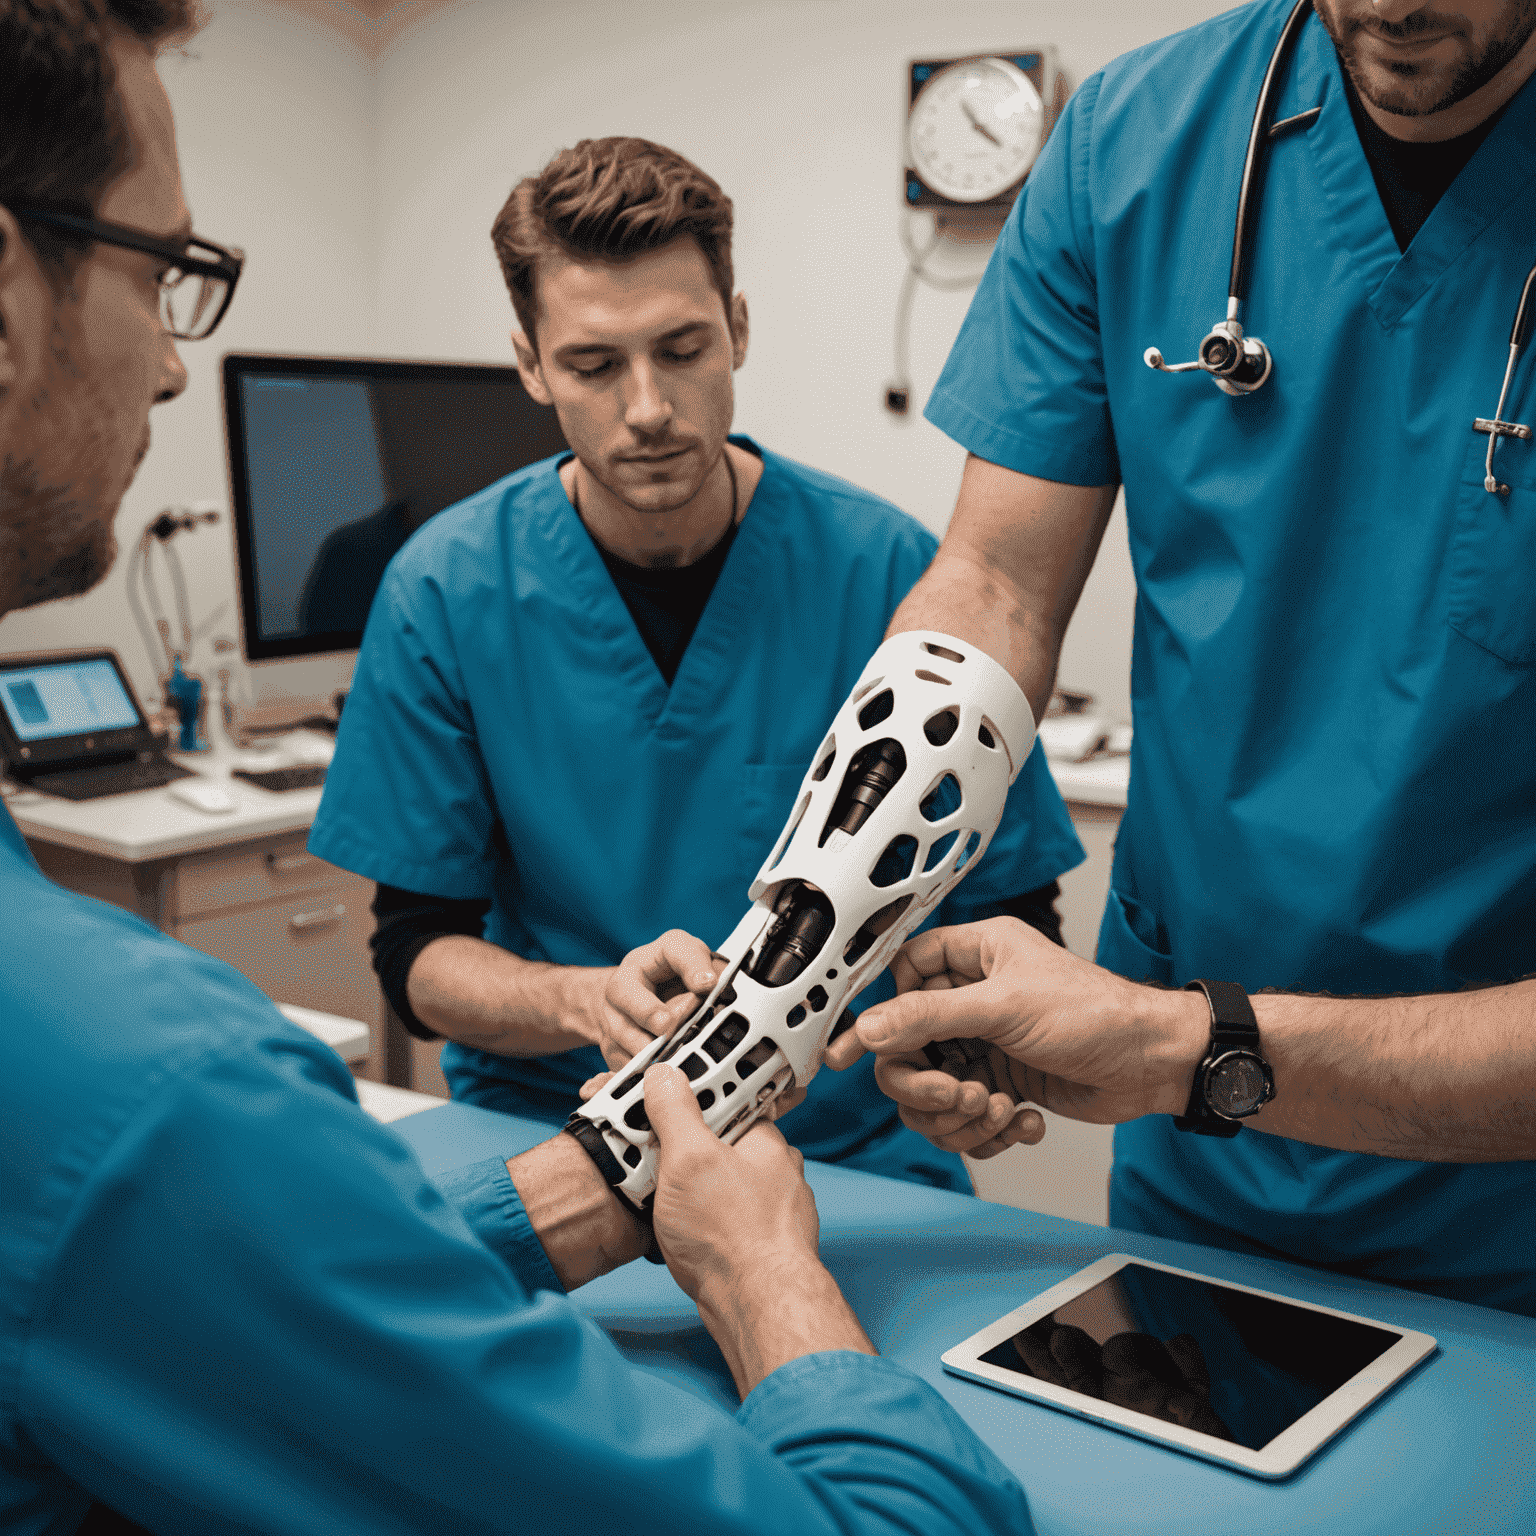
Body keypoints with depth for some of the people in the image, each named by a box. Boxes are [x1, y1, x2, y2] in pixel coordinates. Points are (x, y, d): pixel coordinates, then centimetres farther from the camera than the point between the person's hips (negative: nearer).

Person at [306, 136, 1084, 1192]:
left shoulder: (882, 569, -7)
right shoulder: (447, 592, -4)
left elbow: (1015, 920, -1)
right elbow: (418, 952, 0)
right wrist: (586, 1002, -21)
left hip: (847, 1144, 1)